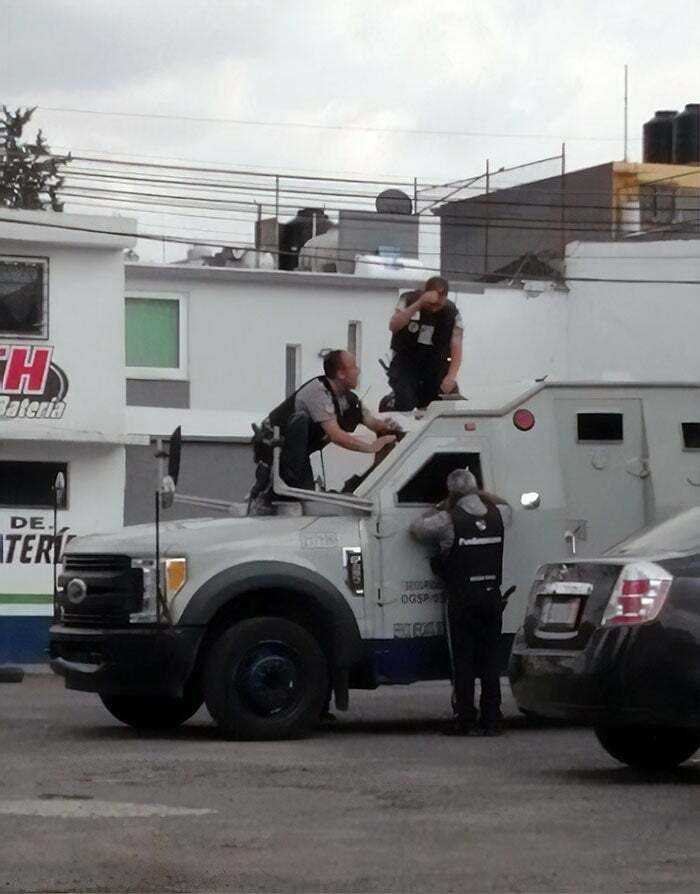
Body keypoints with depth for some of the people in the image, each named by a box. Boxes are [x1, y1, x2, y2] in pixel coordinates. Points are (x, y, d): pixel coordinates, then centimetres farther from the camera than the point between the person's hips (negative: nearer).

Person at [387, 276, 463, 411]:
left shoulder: (452, 313, -9)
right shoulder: (409, 300, -11)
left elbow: (456, 347, -15)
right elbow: (393, 326, -26)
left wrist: (451, 376, -32)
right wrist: (418, 304, -35)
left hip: (435, 365, 2)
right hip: (405, 361, -2)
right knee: (405, 405, -22)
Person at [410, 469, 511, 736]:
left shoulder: (449, 519, -10)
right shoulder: (496, 515, 5)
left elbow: (417, 528, 0)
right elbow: (504, 505, 28)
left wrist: (439, 508, 11)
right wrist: (480, 494, 32)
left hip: (462, 598, -4)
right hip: (492, 595, 4)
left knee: (463, 661, 0)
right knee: (490, 659, 8)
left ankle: (465, 720, -3)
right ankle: (491, 719, 7)